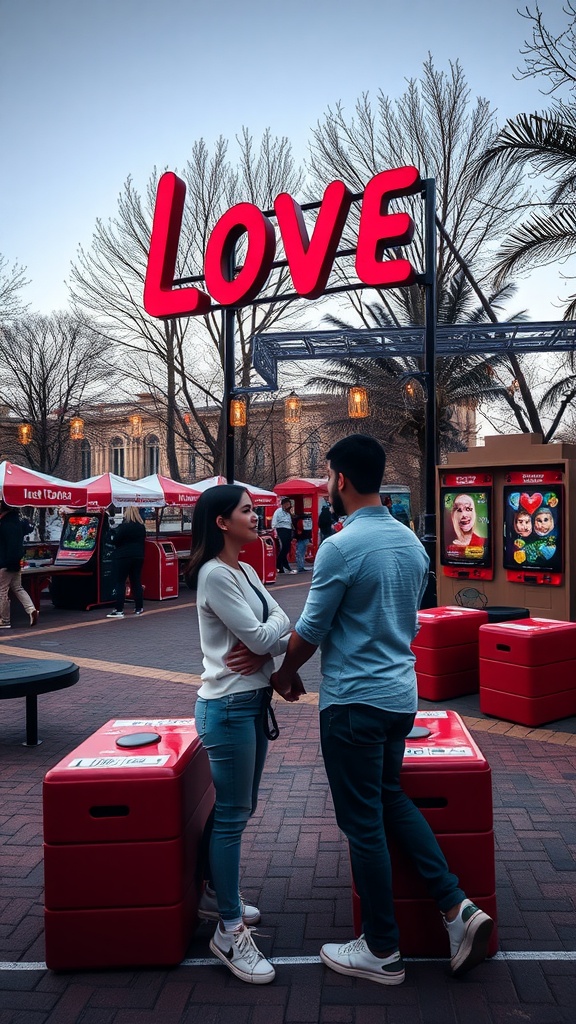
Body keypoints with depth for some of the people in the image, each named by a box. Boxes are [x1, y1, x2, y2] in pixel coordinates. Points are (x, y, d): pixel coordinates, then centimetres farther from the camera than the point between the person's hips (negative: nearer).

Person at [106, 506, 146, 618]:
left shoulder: (124, 526, -14)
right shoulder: (142, 527, 7)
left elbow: (115, 540, -13)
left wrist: (113, 537, 6)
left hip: (123, 557, -6)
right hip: (138, 557, 7)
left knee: (120, 583, -4)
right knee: (136, 582, 12)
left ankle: (119, 610, -8)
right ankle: (139, 608, 15)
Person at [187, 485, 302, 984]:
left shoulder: (246, 571, 11)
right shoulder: (214, 575, -17)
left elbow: (279, 624, 5)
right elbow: (261, 637, -20)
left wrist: (265, 641, -15)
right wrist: (280, 624, 0)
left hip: (254, 700, 9)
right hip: (228, 706, -9)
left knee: (238, 807, 19)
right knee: (232, 814, 0)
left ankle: (216, 895, 37)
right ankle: (230, 930, 13)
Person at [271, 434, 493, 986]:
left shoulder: (340, 547, -19)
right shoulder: (412, 541, 5)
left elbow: (310, 631, -12)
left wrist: (283, 676, 6)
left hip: (353, 700, -8)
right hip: (401, 692, 8)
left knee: (363, 822, 6)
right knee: (390, 797, 24)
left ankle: (381, 951, 22)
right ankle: (457, 906, 17)